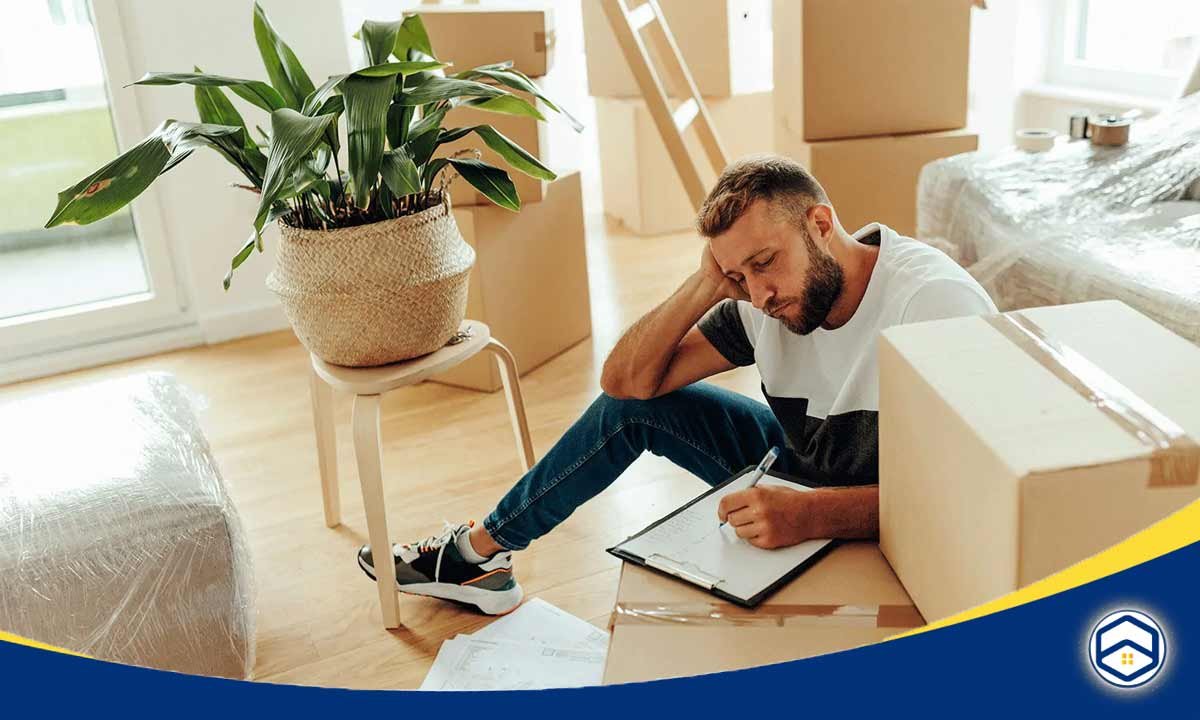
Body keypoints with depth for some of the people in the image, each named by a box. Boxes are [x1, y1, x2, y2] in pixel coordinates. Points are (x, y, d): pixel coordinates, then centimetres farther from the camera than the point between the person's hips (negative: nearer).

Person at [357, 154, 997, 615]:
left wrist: (813, 514, -49)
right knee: (633, 405, -3)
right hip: (804, 472, 6)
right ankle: (479, 552, 13)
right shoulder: (766, 302, -10)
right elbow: (626, 380, -10)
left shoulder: (933, 300, -29)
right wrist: (707, 285, -22)